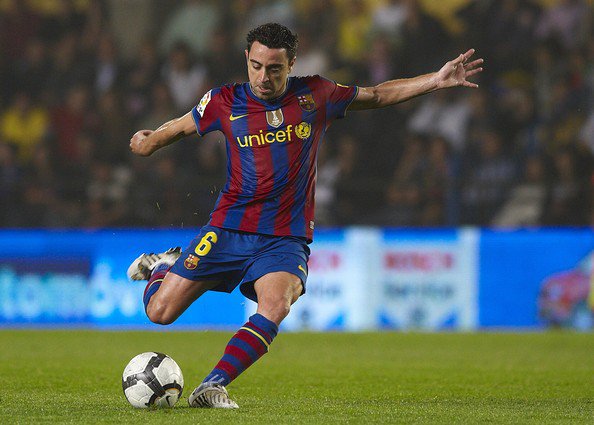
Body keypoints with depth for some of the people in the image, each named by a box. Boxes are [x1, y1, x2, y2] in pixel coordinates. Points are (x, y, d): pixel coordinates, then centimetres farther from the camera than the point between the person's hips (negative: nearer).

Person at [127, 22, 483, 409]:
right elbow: (180, 127, 14)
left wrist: (437, 80, 8)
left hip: (285, 239, 0)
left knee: (276, 307, -31)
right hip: (229, 228, 0)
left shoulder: (316, 96, 2)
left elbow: (377, 95, 15)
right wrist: (149, 141, -7)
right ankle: (164, 265, 33)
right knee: (160, 313, -2)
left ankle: (215, 385, -27)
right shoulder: (226, 102, 0)